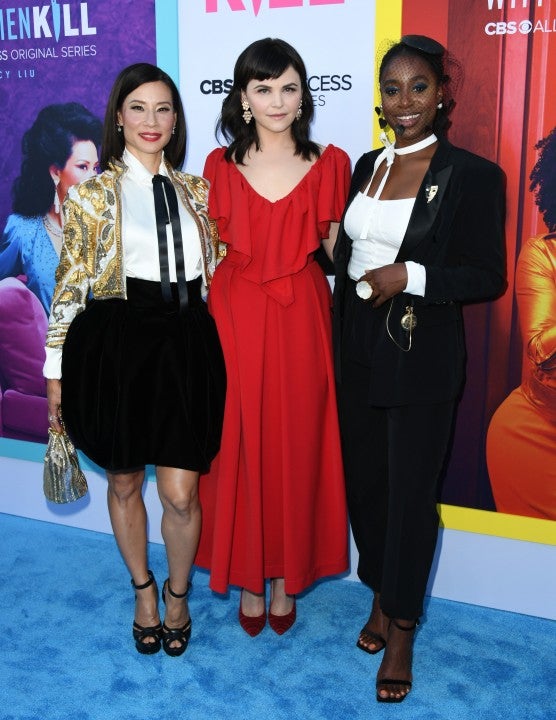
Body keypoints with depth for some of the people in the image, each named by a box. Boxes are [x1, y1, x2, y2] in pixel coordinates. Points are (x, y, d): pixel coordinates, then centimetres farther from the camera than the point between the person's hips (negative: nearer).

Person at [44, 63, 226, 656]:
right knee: (124, 482, 13)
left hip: (185, 347, 2)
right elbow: (70, 286, -1)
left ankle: (177, 592, 30)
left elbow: (216, 270, 15)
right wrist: (56, 372, -2)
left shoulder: (195, 191, 10)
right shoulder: (93, 195, 0)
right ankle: (143, 590, 39)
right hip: (115, 345, -1)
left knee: (180, 493, 0)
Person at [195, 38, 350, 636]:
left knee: (296, 448, 8)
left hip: (301, 321, 0)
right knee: (240, 449, 7)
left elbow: (333, 250, 8)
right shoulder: (220, 166, 3)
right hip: (235, 318, 0)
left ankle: (287, 575, 29)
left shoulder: (327, 164, 3)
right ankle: (248, 575, 28)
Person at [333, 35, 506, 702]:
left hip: (422, 355, -5)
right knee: (363, 479, 15)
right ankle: (380, 597, 37)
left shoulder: (472, 175, -8)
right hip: (357, 348, 6)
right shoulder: (367, 165, 10)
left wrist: (411, 277, -20)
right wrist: (338, 338, 7)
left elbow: (488, 276, -8)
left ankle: (402, 630, 24)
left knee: (411, 491, 6)